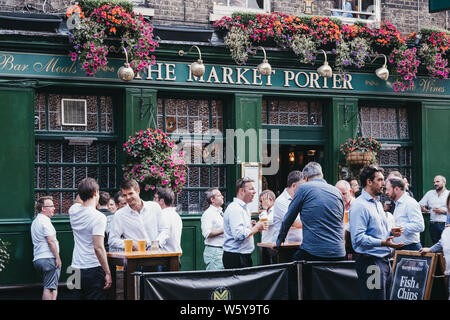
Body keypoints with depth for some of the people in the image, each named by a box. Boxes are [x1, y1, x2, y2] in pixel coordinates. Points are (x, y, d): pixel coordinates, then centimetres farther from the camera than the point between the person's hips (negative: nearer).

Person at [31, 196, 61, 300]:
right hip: (48, 258, -10)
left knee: (49, 287, 12)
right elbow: (50, 241, -16)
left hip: (38, 259, 10)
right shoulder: (45, 221, -10)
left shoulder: (35, 221, 21)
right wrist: (57, 257, -12)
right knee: (50, 288, -11)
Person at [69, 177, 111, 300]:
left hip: (76, 269, 7)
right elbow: (98, 247, -20)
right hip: (93, 269, -7)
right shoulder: (98, 217, -14)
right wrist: (107, 272, -15)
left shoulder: (73, 214, 5)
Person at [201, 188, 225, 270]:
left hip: (223, 250, 9)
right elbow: (207, 233, -20)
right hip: (213, 250, -9)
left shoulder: (221, 213, 18)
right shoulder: (208, 213, -10)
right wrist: (223, 230, -17)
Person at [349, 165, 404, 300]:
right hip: (369, 262, -10)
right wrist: (382, 243, -30)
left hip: (384, 260, 10)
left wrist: (391, 233, 9)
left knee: (387, 296, 12)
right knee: (375, 297, -8)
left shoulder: (377, 203, 19)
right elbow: (358, 238, -23)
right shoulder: (359, 205, -14)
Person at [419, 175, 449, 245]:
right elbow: (420, 204, 15)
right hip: (433, 225, 4)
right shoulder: (430, 193, 17)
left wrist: (443, 211, -14)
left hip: (444, 224, -4)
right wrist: (422, 208, -5)